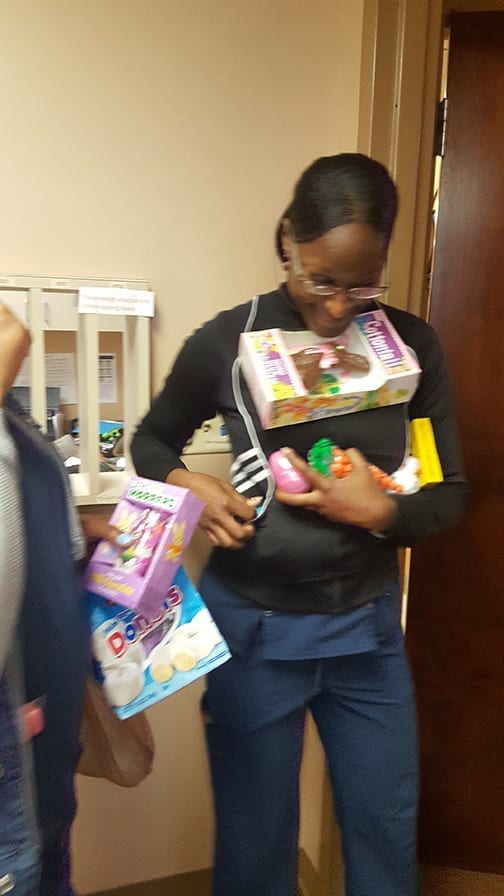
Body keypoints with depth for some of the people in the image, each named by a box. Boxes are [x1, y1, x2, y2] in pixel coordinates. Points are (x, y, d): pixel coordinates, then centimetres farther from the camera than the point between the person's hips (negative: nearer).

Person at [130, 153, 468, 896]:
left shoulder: (413, 347, -4)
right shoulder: (226, 341, -10)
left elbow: (449, 494, 1)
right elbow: (151, 441, 6)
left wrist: (381, 512, -20)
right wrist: (188, 486, -16)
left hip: (367, 624, 3)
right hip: (254, 623, -2)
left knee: (387, 827, 22)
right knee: (255, 834, 18)